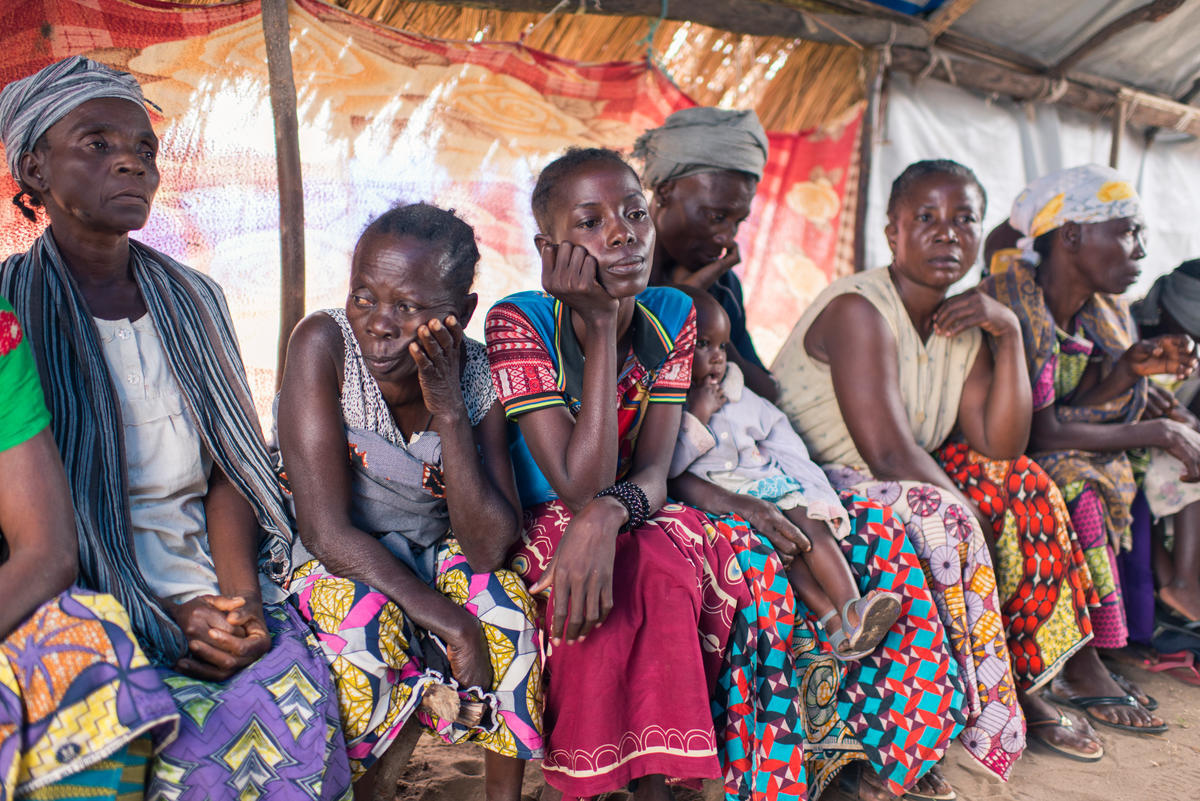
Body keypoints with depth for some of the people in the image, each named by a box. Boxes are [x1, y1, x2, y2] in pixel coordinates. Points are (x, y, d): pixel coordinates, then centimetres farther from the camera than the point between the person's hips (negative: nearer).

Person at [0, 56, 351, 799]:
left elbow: (231, 467, 9)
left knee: (297, 690, -22)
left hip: (216, 586, 4)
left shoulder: (192, 298, 12)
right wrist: (170, 619, -14)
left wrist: (240, 597, -9)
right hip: (88, 607, -4)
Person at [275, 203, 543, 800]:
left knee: (505, 602, -25)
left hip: (431, 560, 3)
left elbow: (489, 549, -20)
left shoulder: (477, 373, -14)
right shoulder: (323, 343, -23)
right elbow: (326, 532, -27)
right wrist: (453, 624, -31)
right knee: (364, 617, -34)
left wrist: (448, 412, -30)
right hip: (329, 568, -3)